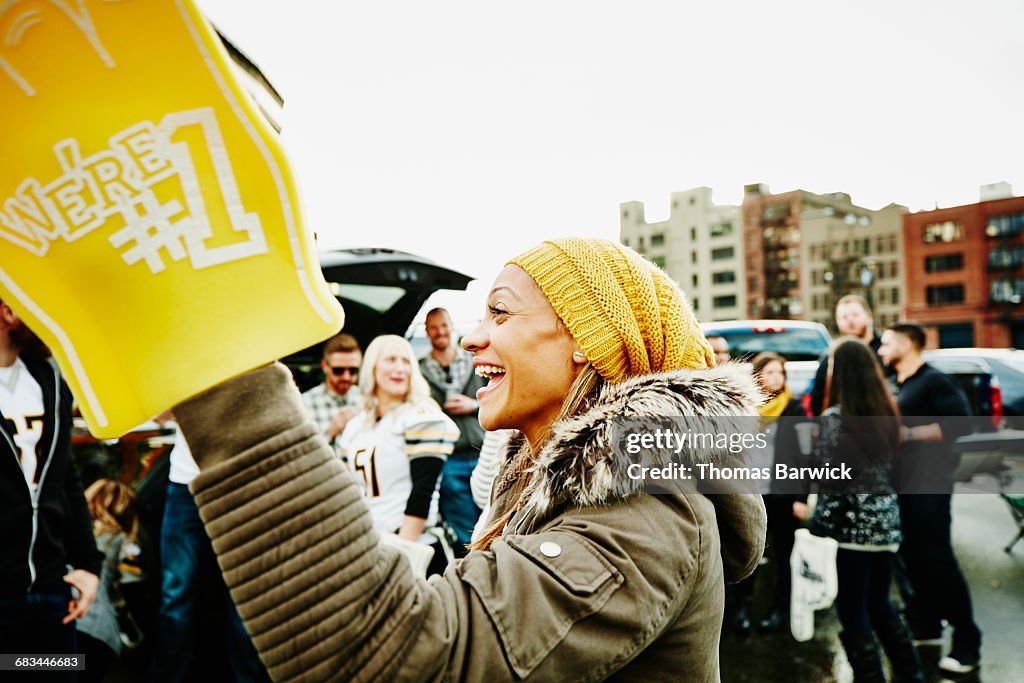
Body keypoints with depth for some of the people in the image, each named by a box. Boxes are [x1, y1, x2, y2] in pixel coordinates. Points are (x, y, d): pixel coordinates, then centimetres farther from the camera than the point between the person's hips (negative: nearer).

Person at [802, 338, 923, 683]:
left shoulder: (834, 418, -15)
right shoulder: (887, 413, 6)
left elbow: (830, 483, -18)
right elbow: (893, 469, 12)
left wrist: (817, 528, -12)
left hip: (852, 526, -7)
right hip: (887, 524, 7)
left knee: (853, 614, 6)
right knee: (879, 605, 23)